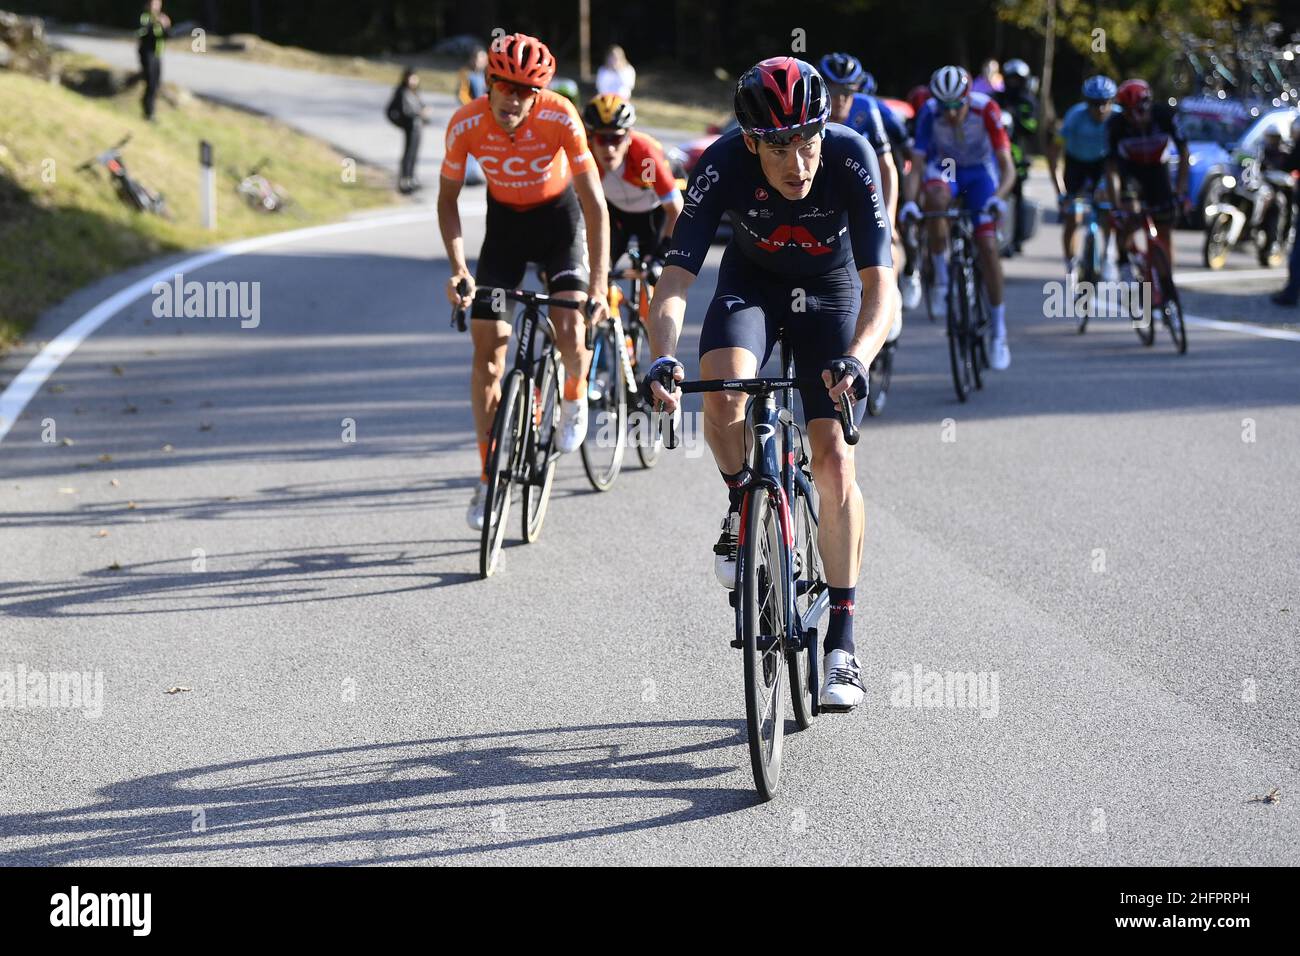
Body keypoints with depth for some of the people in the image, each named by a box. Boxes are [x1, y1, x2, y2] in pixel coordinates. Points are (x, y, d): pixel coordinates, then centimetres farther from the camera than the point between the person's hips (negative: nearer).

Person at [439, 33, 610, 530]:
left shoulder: (560, 117, -28)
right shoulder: (466, 125, -23)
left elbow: (594, 204, -25)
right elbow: (448, 199, -9)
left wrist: (600, 285, -32)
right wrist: (458, 267, -23)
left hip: (559, 215, -2)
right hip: (504, 220, 2)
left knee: (570, 332, -22)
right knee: (487, 347, -5)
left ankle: (573, 399, 15)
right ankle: (488, 478, 6)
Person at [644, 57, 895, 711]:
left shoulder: (850, 158, -33)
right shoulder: (723, 165, -31)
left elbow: (879, 285, -36)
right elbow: (676, 279, -32)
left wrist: (857, 358, -55)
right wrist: (661, 358, -51)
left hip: (830, 291, 0)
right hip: (752, 281, 1)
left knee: (833, 461, -11)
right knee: (723, 395, -32)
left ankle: (842, 638, 0)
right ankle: (743, 506, 0)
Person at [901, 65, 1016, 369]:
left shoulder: (986, 109, -31)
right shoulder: (929, 113, -28)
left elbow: (1007, 165, -32)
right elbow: (916, 166, -29)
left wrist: (998, 197, -51)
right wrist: (909, 202, -47)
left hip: (980, 170, 0)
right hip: (944, 167, 0)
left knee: (988, 246, -12)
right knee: (935, 199, -38)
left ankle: (999, 332, -1)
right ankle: (941, 274, -17)